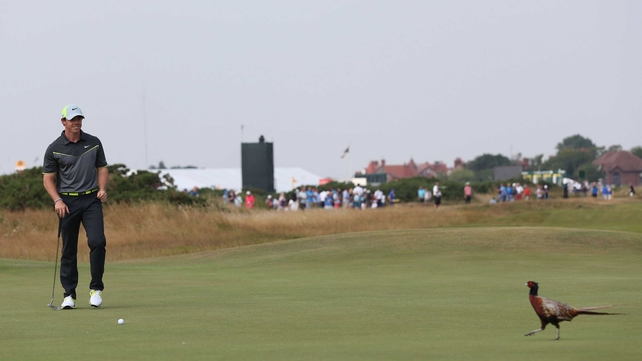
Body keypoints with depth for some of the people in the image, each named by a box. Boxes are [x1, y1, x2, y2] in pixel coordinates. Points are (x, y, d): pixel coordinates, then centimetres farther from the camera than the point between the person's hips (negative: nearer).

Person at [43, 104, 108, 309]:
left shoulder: (94, 143, 6)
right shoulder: (54, 149, -1)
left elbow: (102, 168, 14)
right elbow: (48, 178, 1)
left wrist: (102, 189, -4)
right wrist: (57, 200, -13)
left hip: (91, 200, 1)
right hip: (67, 202, -1)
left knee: (97, 241, -16)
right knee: (68, 249, 2)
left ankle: (96, 288, -4)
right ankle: (69, 294, 9)